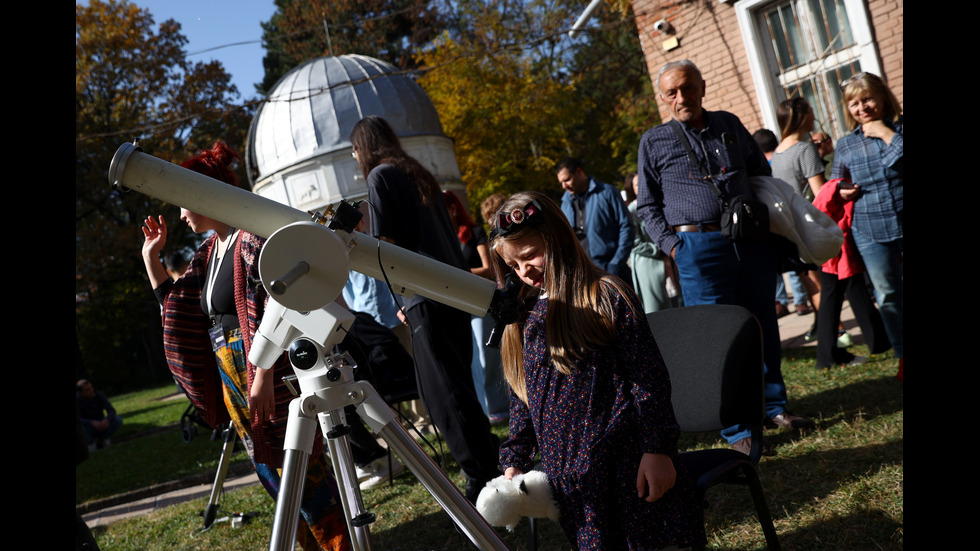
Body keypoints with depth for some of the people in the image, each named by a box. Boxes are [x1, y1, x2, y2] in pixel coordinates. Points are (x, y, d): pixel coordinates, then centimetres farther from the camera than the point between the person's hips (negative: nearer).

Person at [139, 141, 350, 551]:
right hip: (233, 380, 9)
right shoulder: (208, 250, 15)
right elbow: (173, 302, 24)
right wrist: (150, 255, 16)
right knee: (271, 472, 14)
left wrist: (263, 376, -25)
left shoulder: (252, 240, -13)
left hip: (267, 378, -9)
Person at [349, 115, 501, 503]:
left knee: (444, 392, -5)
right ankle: (488, 460, 21)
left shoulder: (380, 175, -3)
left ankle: (482, 479, -3)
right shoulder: (418, 173, 20)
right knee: (457, 385, 15)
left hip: (426, 297, -8)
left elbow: (386, 243, -10)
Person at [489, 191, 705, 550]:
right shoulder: (525, 316, 11)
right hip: (566, 474, 5)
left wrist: (657, 450, -13)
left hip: (627, 464, -5)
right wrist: (515, 460, 13)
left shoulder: (608, 297, -6)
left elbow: (648, 378, -9)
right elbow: (521, 395, 16)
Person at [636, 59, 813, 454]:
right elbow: (647, 206, 6)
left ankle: (774, 406, 29)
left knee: (763, 326, 11)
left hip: (751, 240, 3)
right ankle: (737, 430, 6)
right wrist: (672, 245, -6)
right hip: (699, 247, -3)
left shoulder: (729, 124, 13)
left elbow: (762, 172, 22)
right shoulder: (654, 142, 5)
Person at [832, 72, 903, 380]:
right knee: (888, 294, 7)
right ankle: (901, 354, 19)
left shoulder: (899, 127, 1)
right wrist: (843, 192, 1)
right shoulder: (845, 145, 10)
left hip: (904, 220, -2)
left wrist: (887, 134, -13)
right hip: (870, 230, 3)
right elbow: (837, 182, 22)